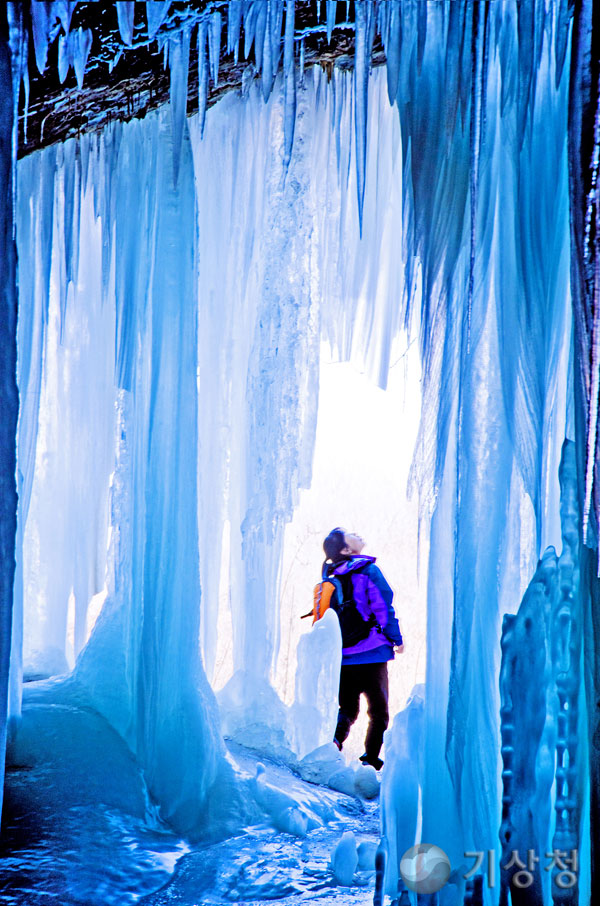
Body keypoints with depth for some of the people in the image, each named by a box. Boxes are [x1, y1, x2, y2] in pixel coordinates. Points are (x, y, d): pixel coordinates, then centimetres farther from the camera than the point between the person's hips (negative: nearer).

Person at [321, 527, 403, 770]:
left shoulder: (330, 576, 9)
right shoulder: (368, 570, -9)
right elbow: (384, 607, -12)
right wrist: (397, 638, -1)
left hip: (340, 656, 5)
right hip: (371, 653, -5)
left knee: (347, 708, 15)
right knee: (379, 711, 5)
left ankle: (334, 738, -11)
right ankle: (370, 759, -3)